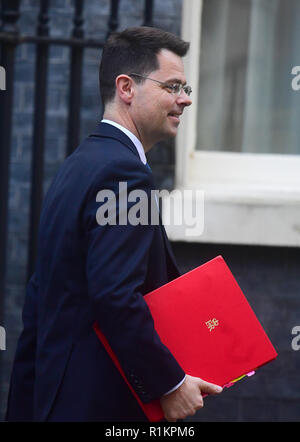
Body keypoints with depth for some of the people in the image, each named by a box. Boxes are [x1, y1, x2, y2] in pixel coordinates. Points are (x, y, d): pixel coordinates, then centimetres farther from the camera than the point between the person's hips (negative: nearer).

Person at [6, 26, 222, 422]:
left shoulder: (76, 166, 15)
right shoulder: (123, 170, -16)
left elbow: (39, 300, 17)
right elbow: (115, 296, -26)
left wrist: (23, 409, 20)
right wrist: (171, 384, -17)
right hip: (106, 404, -10)